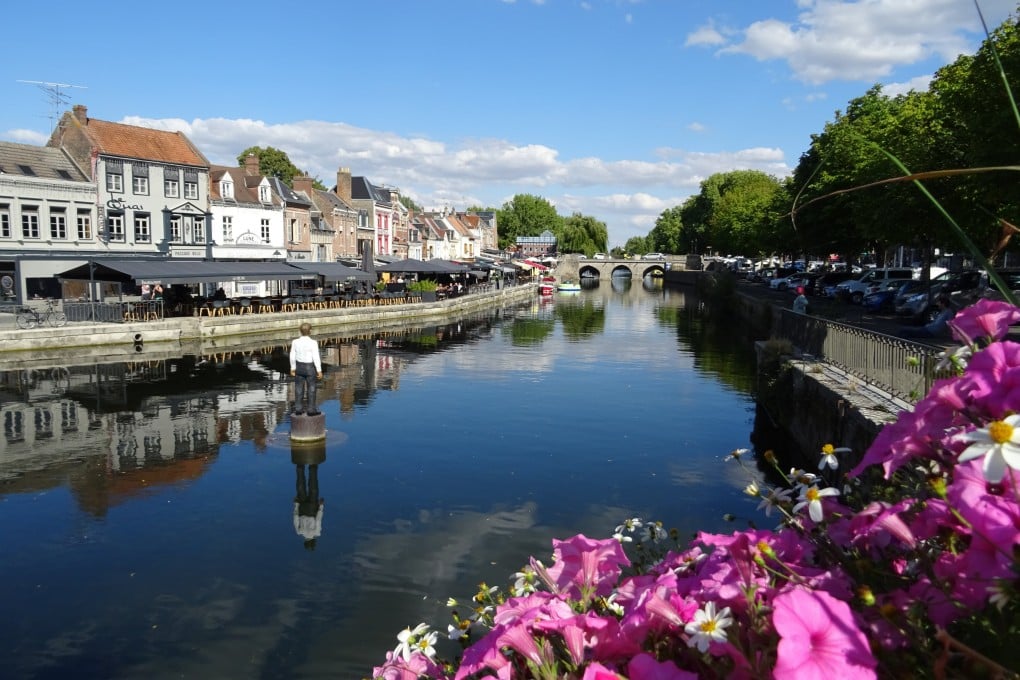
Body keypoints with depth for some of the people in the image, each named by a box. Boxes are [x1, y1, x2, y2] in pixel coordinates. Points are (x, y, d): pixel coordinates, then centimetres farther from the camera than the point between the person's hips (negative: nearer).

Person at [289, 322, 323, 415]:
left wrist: (293, 368, 11)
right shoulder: (313, 342, -18)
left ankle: (298, 409, 17)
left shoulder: (295, 342, -6)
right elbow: (316, 357, -17)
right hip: (310, 367, -4)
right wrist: (319, 370, -10)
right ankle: (311, 410, 10)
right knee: (311, 388, 7)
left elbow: (292, 356, 0)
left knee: (299, 388, 12)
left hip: (299, 367, 4)